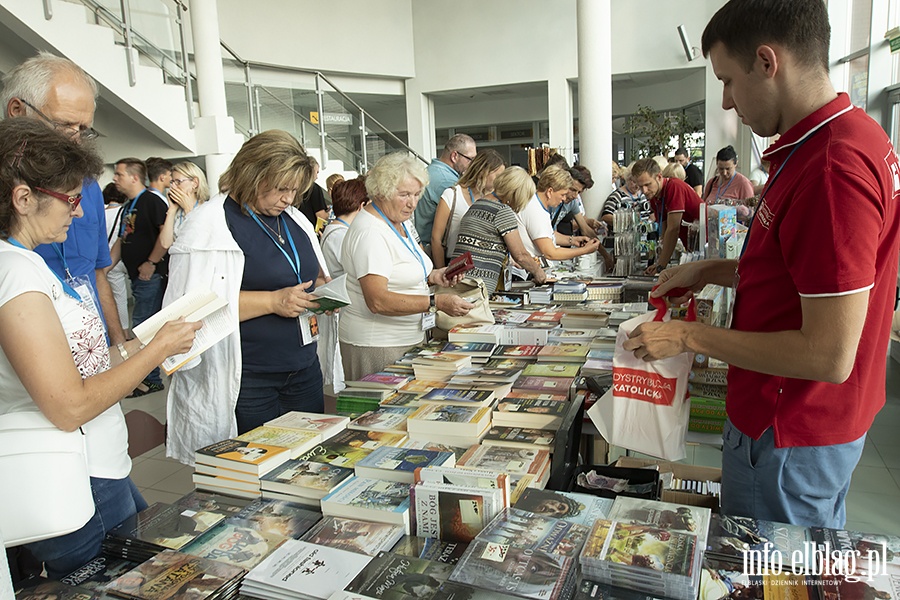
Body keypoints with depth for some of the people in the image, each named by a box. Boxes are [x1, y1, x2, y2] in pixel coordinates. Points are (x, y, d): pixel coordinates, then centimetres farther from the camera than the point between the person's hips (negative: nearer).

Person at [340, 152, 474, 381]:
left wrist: (432, 276, 2)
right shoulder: (369, 232, -20)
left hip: (410, 337, 9)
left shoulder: (400, 223, 10)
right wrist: (436, 302, -30)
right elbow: (377, 301, -28)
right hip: (378, 345, -9)